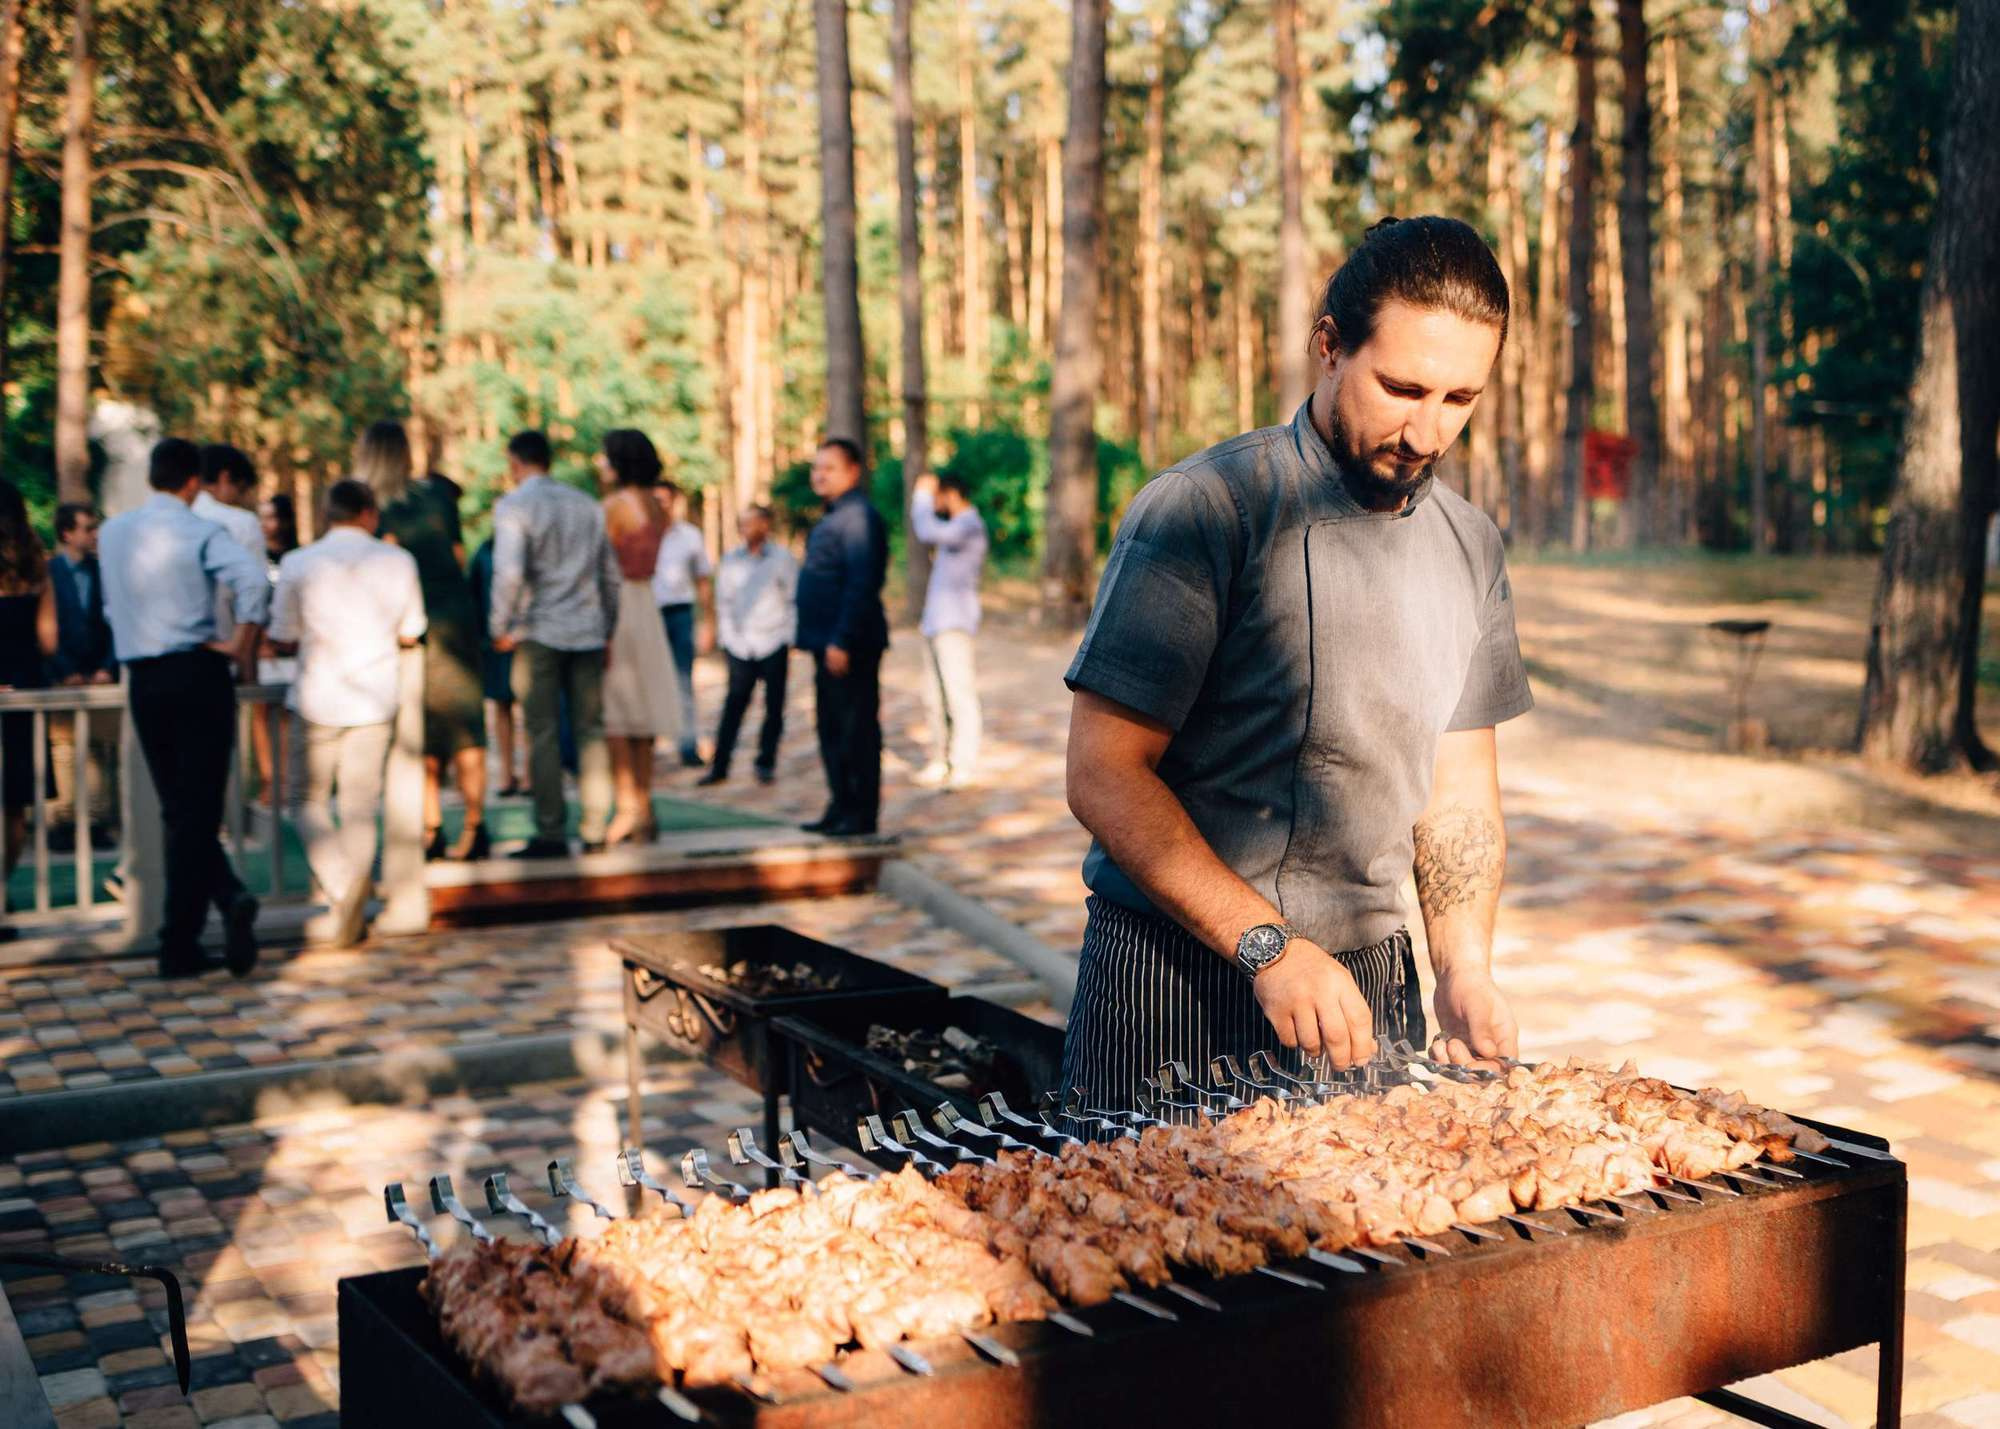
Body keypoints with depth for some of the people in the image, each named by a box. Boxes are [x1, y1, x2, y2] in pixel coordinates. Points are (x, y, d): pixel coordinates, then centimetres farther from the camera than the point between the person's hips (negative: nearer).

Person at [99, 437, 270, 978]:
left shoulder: (111, 533, 9)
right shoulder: (201, 533, -8)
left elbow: (111, 604, 16)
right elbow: (253, 578, -25)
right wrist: (244, 649, -14)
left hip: (142, 681, 4)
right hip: (198, 675, -4)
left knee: (177, 810, 13)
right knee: (198, 812, 0)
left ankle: (230, 897, 0)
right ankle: (179, 944, -4)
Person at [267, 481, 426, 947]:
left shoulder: (297, 564, -4)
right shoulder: (397, 561, 0)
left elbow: (283, 641, -1)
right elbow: (409, 636, 7)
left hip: (318, 698, -1)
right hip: (376, 698, 2)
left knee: (310, 800, 11)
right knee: (361, 804, 9)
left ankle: (341, 886, -11)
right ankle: (350, 918, 10)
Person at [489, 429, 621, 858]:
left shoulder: (513, 506, -5)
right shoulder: (586, 505, 14)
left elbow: (509, 572, -17)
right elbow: (611, 573, 14)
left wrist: (501, 628, -7)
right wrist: (609, 628, 20)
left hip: (539, 633, -5)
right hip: (588, 632, 5)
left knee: (543, 734, -1)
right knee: (590, 731, 7)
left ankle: (551, 835, -2)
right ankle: (596, 832, 7)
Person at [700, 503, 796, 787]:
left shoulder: (782, 558, 1)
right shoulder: (731, 560, 8)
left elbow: (793, 600, 3)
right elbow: (724, 601, 12)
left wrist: (790, 640, -2)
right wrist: (725, 638, 5)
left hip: (773, 644, -1)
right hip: (740, 645, 2)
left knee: (773, 708, 4)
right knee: (734, 706, -1)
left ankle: (766, 764, 14)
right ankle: (719, 766, 0)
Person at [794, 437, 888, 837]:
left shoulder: (859, 518, -14)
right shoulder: (831, 519, 18)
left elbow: (862, 586, -22)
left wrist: (842, 641, -25)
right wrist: (820, 640, 20)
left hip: (850, 647, -10)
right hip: (828, 643, 10)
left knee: (857, 729, -5)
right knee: (831, 729, 14)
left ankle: (862, 815, 0)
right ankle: (842, 808, 21)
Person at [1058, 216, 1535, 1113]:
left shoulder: (1467, 546, 6)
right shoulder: (1203, 509, -15)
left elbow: (1459, 786, 12)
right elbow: (1104, 775, -17)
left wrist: (1463, 967, -3)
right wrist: (1266, 944, -23)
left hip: (1370, 978, 5)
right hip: (1177, 984, -5)